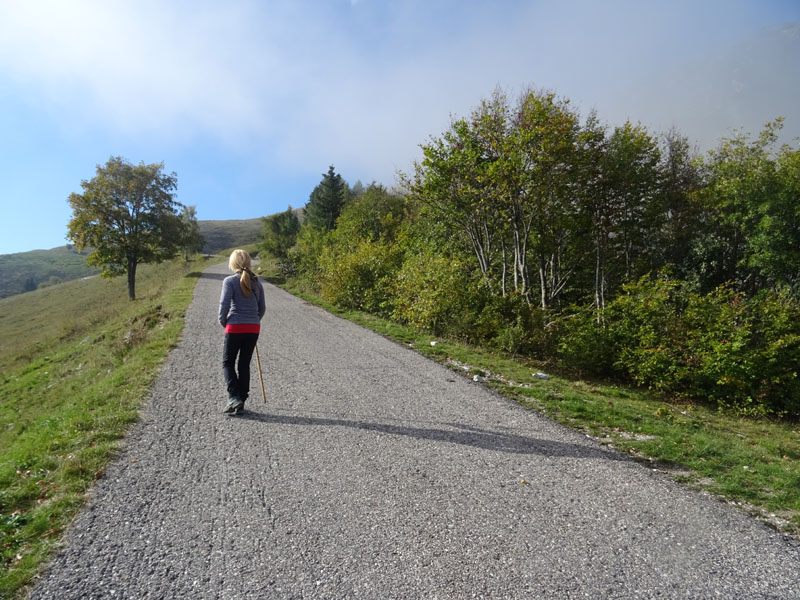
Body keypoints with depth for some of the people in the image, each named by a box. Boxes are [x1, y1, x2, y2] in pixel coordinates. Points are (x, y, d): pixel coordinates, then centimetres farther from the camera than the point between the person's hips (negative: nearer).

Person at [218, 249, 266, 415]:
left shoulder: (230, 281, -7)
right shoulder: (256, 282, 7)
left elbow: (224, 304, -14)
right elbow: (262, 308, 10)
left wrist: (222, 321, 2)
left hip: (235, 327, -4)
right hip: (254, 328, 4)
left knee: (228, 363, 9)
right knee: (244, 364, 12)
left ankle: (234, 397, -5)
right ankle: (241, 402, 17)